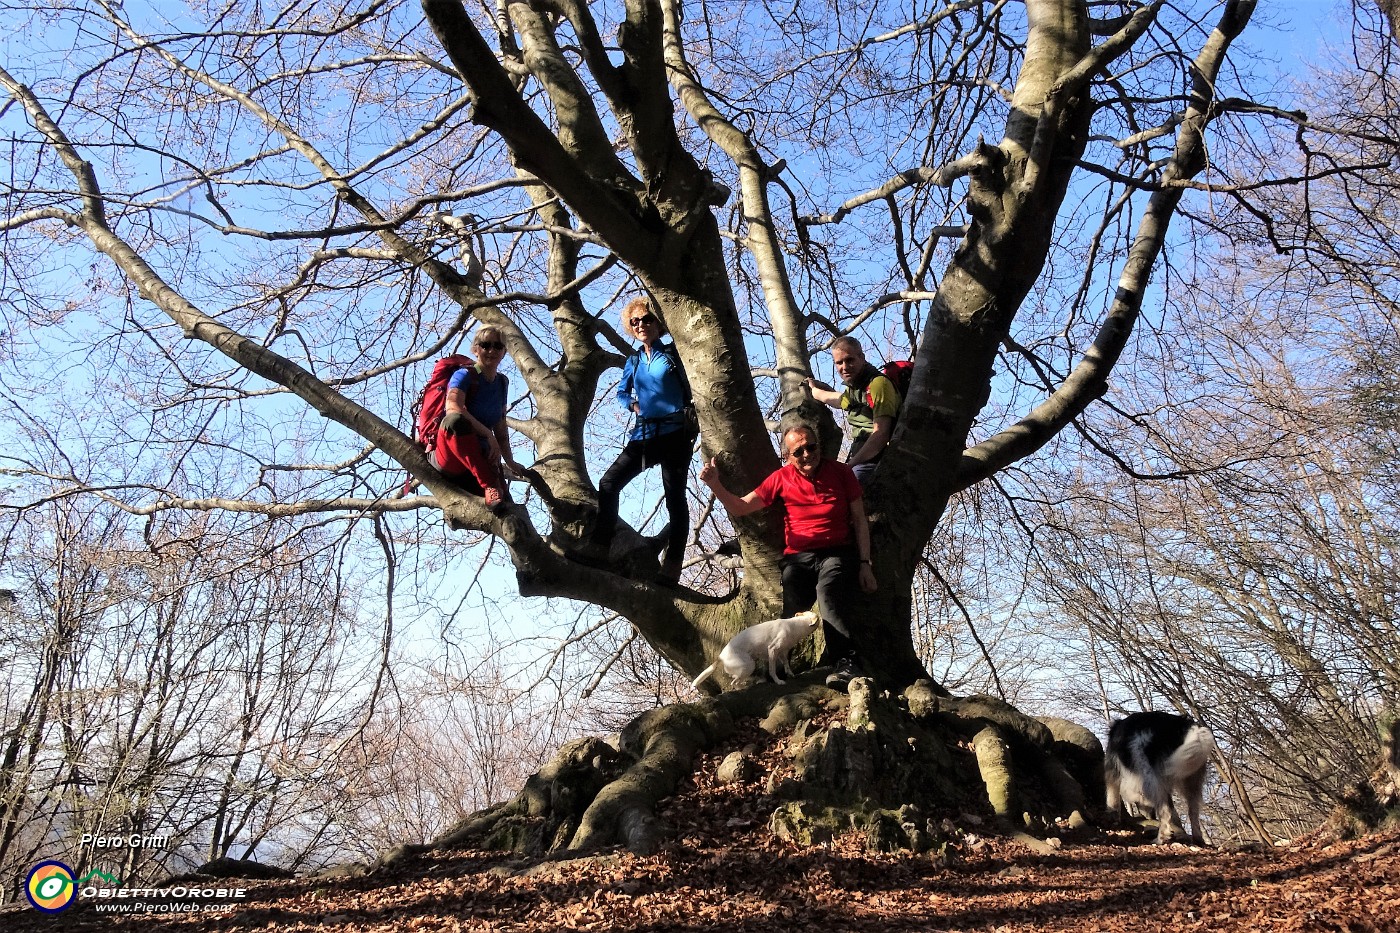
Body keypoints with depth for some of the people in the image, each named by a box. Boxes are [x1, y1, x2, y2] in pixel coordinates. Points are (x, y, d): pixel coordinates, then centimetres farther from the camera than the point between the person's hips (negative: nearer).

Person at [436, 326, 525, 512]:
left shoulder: (502, 382, 15)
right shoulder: (464, 375, -5)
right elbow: (453, 408, -25)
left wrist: (509, 462, 11)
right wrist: (487, 434, -28)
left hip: (480, 458, 4)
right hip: (450, 455, -4)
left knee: (503, 504, -25)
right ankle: (490, 487, -45)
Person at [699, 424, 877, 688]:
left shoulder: (840, 472, 10)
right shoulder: (782, 478, 12)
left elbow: (860, 520, 11)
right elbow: (740, 507, 11)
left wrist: (864, 564, 2)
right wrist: (715, 485, -6)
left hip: (837, 553, -3)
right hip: (797, 557, 3)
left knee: (829, 592, -33)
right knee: (789, 608, -23)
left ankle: (846, 662, -42)